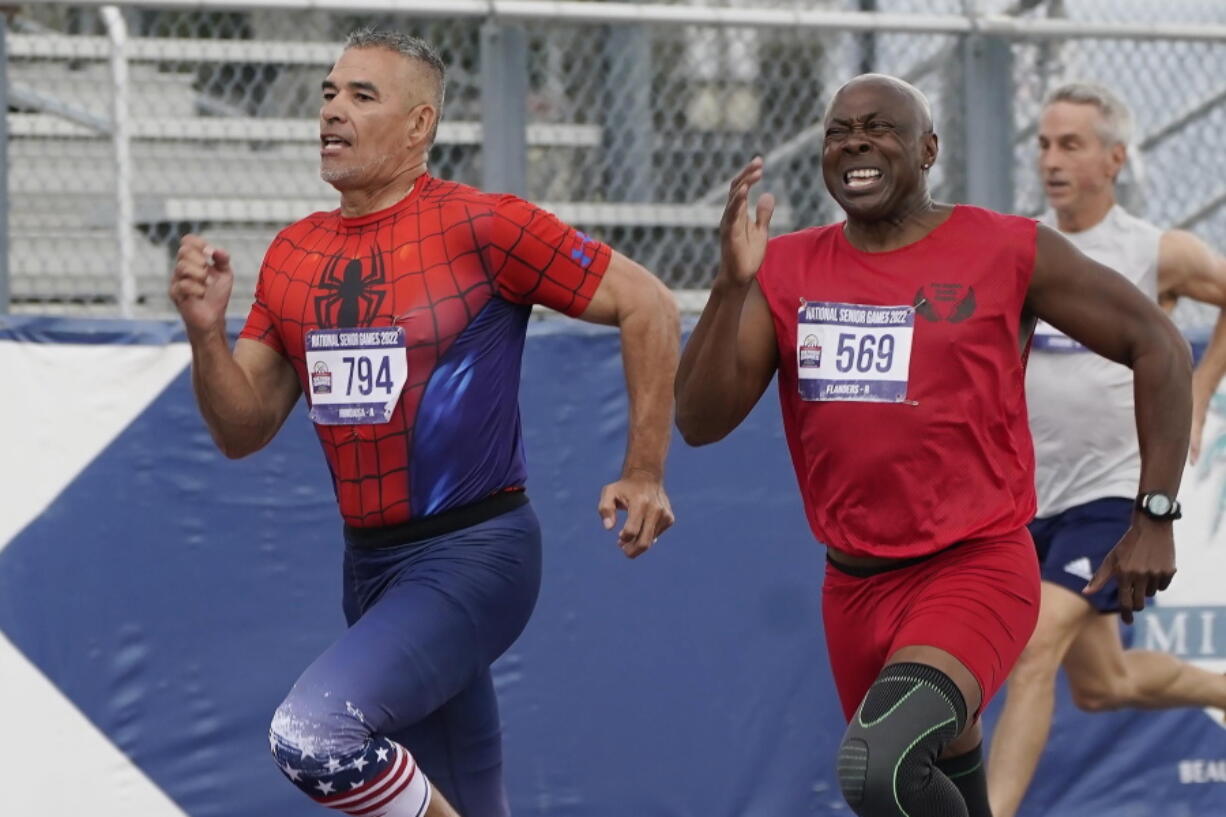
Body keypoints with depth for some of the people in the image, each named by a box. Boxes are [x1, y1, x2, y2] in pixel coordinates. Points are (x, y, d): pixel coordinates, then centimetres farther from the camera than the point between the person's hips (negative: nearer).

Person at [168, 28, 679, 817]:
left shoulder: (479, 226, -11)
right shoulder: (294, 255, 8)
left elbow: (647, 304, -9)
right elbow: (244, 428, 9)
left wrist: (645, 473, -10)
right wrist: (207, 332, -10)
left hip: (474, 553, -7)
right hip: (372, 566, 7)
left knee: (312, 732, -27)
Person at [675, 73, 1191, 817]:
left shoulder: (1009, 253, -7)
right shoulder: (788, 272, 3)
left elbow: (1158, 346, 0)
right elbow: (700, 422, -3)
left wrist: (1155, 520, -4)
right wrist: (732, 285, -18)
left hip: (977, 569, -6)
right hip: (854, 584, 6)